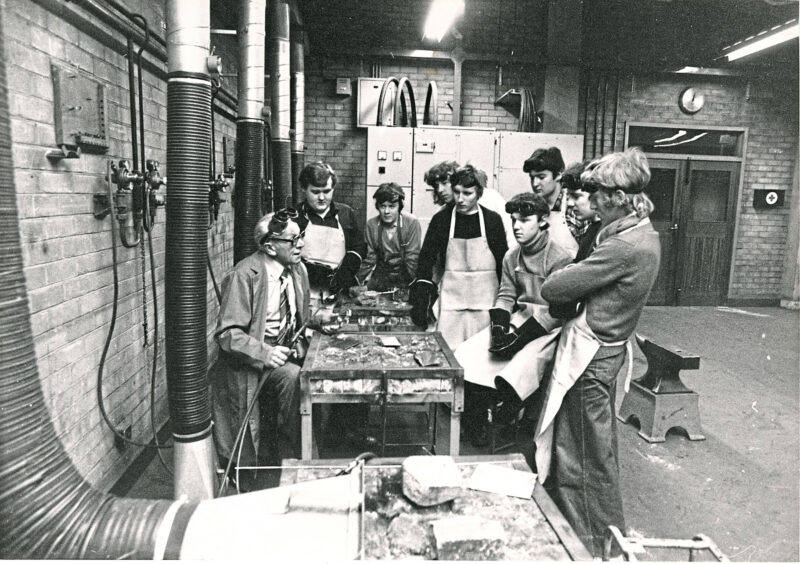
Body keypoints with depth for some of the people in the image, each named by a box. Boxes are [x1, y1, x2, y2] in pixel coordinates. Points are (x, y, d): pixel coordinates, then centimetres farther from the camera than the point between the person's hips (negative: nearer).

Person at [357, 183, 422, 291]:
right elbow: (370, 258, -1)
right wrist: (357, 281, -7)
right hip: (379, 280, 3)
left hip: (405, 281, -2)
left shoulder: (411, 223, -13)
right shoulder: (371, 224, -5)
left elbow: (412, 258, -13)